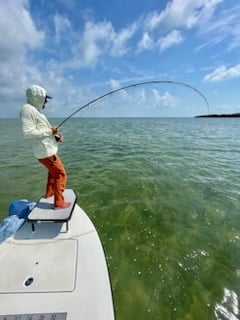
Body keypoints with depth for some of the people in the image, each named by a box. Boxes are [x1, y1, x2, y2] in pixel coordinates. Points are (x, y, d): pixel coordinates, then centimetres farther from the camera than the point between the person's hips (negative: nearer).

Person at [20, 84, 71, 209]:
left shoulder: (36, 111, 16)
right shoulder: (27, 109, -13)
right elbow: (28, 133, -23)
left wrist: (55, 137, 5)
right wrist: (49, 131, -19)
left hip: (48, 149, 10)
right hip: (46, 151, -10)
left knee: (53, 171, 27)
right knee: (60, 174, -5)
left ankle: (49, 193, 43)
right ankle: (59, 203, 2)